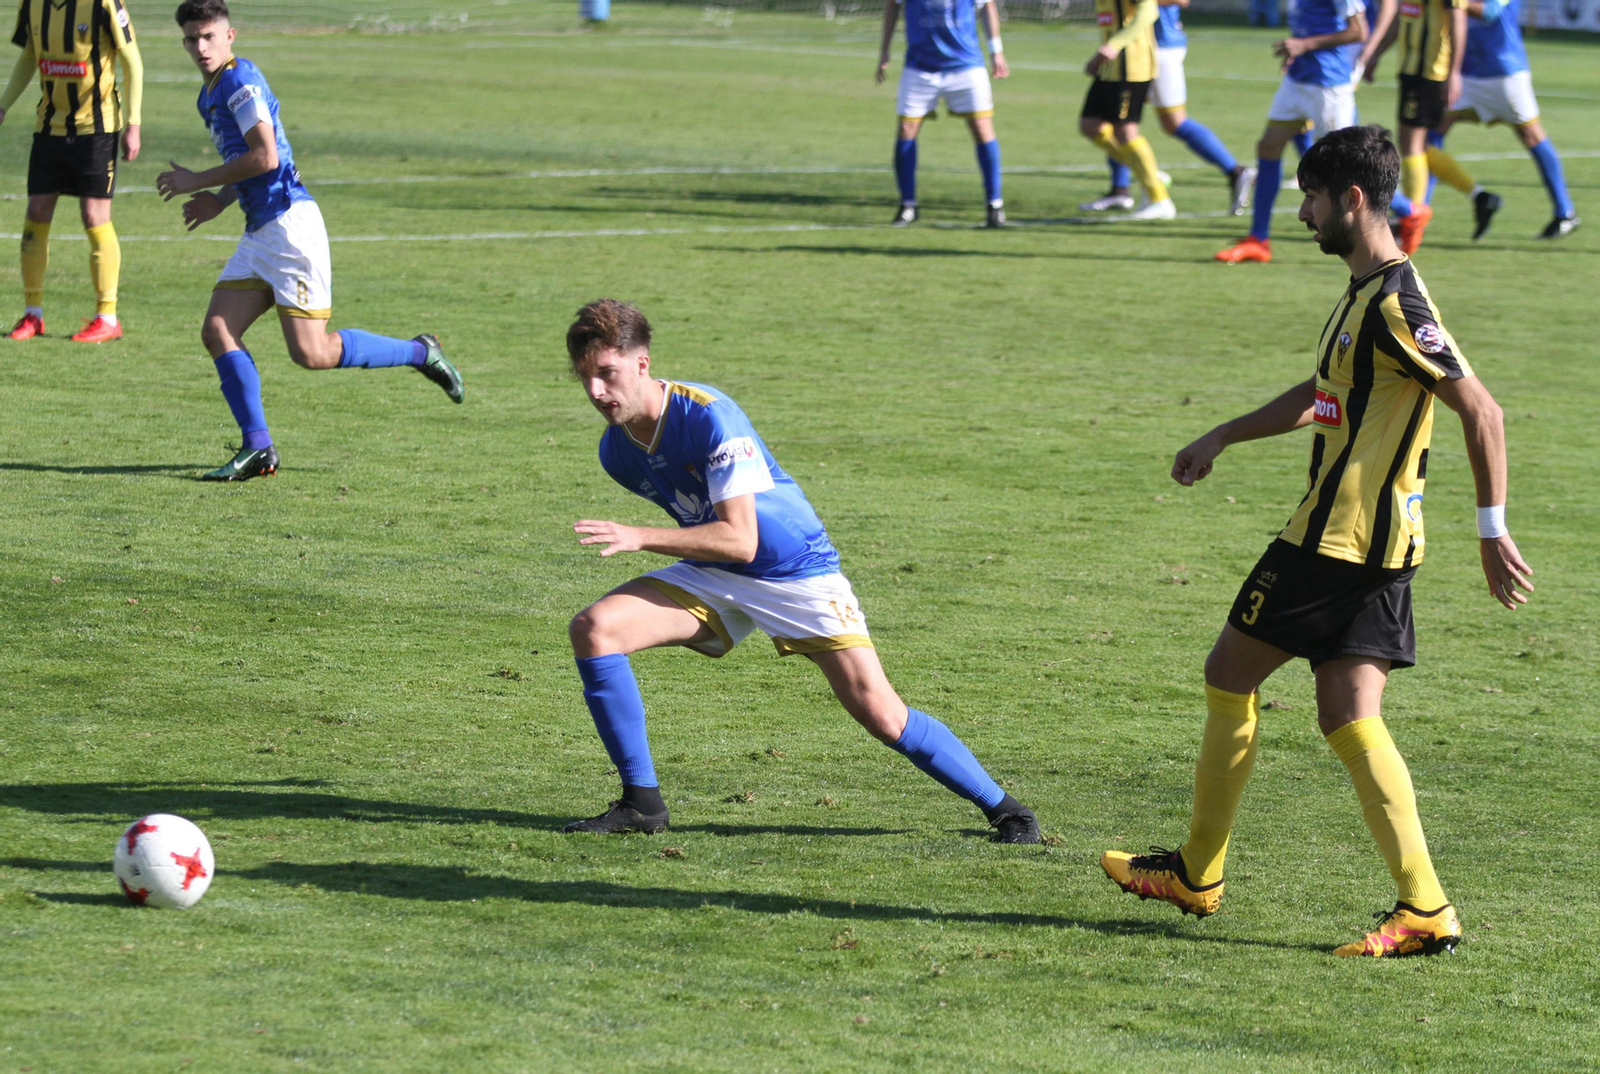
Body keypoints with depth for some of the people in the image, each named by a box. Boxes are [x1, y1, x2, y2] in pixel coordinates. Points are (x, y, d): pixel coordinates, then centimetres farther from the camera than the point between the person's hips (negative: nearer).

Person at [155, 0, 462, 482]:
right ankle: (257, 448, -4)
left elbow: (265, 157, -19)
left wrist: (198, 181, -10)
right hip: (259, 232, 10)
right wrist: (219, 200, 14)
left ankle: (420, 353, 7)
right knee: (217, 331, -3)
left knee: (311, 352, -10)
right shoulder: (209, 94, 19)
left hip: (289, 222, -10)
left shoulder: (241, 80, -11)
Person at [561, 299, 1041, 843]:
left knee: (880, 712, -13)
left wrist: (639, 537, -36)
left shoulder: (709, 415, -26)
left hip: (798, 571, -6)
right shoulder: (616, 451, -4)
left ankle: (1001, 807, 7)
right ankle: (641, 801, -9)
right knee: (593, 628, -16)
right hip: (710, 574, 6)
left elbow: (740, 540, -31)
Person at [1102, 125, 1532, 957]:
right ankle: (1425, 909, -5)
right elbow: (1322, 396, 31)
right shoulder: (1364, 294, 15)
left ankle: (1197, 874, 16)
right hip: (1380, 547, 9)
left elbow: (1480, 410, -20)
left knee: (1230, 675, 5)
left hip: (1338, 540, -9)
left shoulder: (1394, 304, -16)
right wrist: (1221, 438, 34)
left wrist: (1492, 529, -21)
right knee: (1349, 719, 4)